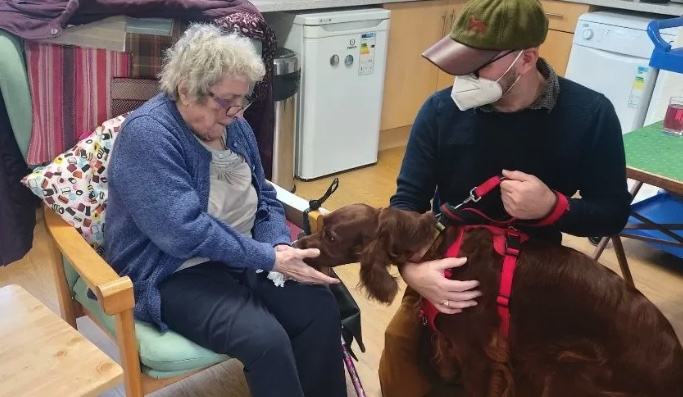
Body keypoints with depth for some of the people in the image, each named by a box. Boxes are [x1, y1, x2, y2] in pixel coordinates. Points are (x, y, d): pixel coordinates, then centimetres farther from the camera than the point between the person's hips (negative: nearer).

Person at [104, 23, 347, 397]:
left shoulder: (233, 126, 5)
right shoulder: (146, 133, -18)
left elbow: (265, 198, 10)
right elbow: (185, 232, -26)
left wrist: (281, 244, -10)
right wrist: (271, 258, -24)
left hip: (243, 260, 7)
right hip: (176, 273, -6)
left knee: (321, 307, -16)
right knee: (266, 338, -28)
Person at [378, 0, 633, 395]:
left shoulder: (590, 114, -13)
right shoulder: (442, 109, -12)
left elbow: (613, 213, -6)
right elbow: (408, 198, -10)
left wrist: (552, 206, -27)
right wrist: (412, 266, -30)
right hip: (449, 267, 1)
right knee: (402, 346, -18)